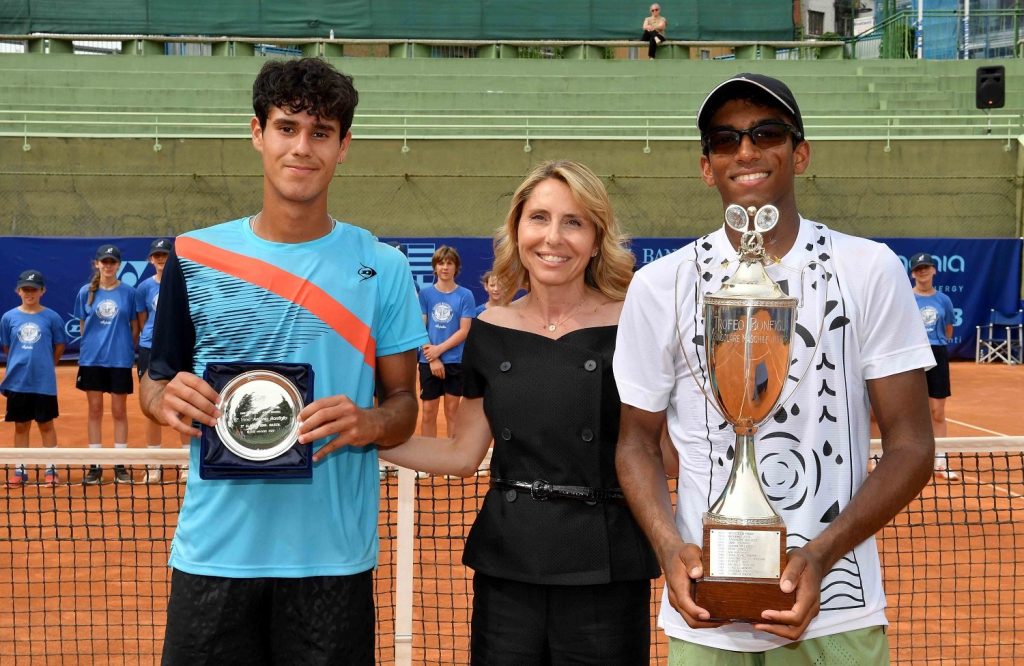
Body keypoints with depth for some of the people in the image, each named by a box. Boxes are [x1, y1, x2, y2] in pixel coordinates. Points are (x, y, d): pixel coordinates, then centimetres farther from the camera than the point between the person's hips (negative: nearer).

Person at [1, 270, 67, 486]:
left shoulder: (51, 317, -2)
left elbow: (59, 346, 6)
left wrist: (46, 365, 8)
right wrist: (19, 363, 9)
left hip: (44, 381, -1)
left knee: (46, 425, 6)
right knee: (21, 426, 10)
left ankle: (50, 469, 14)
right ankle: (19, 470, 18)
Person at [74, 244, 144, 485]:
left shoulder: (128, 292, 0)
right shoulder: (86, 292, 3)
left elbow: (135, 327, 6)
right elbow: (83, 326, 9)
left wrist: (128, 348, 4)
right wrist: (94, 343, 6)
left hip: (120, 359, -1)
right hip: (92, 359, 1)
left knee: (119, 411, 4)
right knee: (94, 410, 6)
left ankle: (120, 465, 11)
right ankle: (95, 465, 12)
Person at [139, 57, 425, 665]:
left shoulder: (382, 267, 1)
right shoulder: (194, 256, 2)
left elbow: (404, 404, 4)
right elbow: (156, 381, 10)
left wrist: (366, 424, -18)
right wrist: (168, 398, -13)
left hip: (333, 556, 0)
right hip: (213, 552, 1)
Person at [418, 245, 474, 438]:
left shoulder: (465, 295, -1)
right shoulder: (425, 294, 2)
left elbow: (464, 331, -5)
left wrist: (439, 349, -15)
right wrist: (432, 359, -10)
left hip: (456, 361, -1)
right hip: (428, 361, 1)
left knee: (452, 411, 5)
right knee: (429, 412, 3)